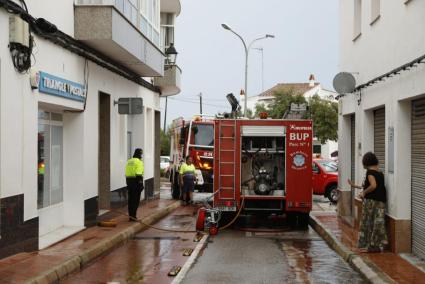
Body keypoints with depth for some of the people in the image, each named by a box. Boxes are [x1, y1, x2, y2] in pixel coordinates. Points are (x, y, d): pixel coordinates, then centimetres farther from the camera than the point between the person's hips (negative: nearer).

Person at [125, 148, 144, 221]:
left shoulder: (129, 161, 13)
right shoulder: (139, 162, -11)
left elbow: (126, 173, 13)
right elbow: (139, 173, -20)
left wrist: (128, 182, 17)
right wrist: (140, 184, -18)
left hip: (128, 180, 8)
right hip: (136, 180, -7)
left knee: (130, 199, 12)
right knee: (136, 199, -3)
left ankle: (131, 215, 15)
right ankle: (133, 215, -9)